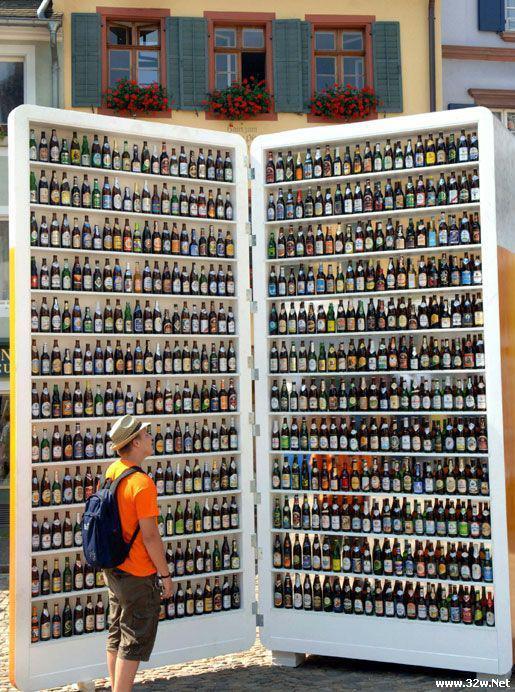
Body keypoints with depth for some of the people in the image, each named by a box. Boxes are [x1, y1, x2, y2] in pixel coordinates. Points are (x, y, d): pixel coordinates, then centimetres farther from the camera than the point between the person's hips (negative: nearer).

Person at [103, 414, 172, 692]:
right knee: (135, 641, 1)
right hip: (139, 575, -8)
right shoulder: (141, 483, -22)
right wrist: (165, 574, -13)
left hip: (113, 569, 9)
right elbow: (150, 536, -22)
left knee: (116, 637, 18)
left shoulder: (110, 472, 4)